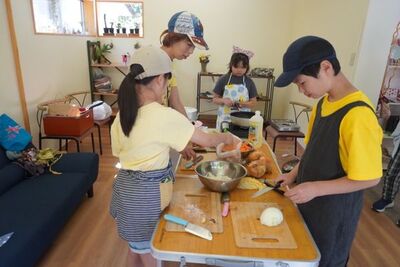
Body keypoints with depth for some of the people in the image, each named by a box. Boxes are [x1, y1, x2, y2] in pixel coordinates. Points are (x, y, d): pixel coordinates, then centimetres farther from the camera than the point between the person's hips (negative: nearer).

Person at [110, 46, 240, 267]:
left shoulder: (122, 113, -4)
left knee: (137, 246, 28)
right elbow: (206, 140, -13)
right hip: (147, 194, -7)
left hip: (126, 187, 7)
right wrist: (228, 137, 8)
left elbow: (119, 152, 7)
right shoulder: (165, 116, -24)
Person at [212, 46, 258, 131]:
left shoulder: (249, 82, 2)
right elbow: (215, 99, 3)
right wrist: (223, 100, -16)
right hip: (225, 119, -1)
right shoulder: (223, 80, -1)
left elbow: (253, 102, 5)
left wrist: (244, 104, -14)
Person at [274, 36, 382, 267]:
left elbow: (369, 178, -23)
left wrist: (315, 189, -24)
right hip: (309, 202, 7)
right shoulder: (323, 103, 0)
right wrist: (294, 175, 1)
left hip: (334, 212, -7)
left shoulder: (358, 115, -27)